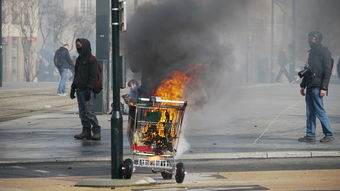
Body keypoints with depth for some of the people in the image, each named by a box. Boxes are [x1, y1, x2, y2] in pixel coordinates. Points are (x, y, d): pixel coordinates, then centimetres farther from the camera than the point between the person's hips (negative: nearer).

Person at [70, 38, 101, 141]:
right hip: (79, 90, 9)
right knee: (82, 112, 8)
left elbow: (92, 76, -14)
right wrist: (73, 88, 19)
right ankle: (86, 131, 12)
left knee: (89, 112, -12)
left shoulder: (91, 59, -9)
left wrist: (89, 89, -19)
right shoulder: (79, 59, 17)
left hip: (87, 90, -9)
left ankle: (96, 131, -8)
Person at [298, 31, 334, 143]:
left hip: (317, 87, -9)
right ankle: (310, 136, 11)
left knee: (319, 111, -8)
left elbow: (327, 71, -13)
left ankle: (329, 135, -1)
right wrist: (303, 85, 21)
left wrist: (324, 88, -19)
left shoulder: (324, 52, -8)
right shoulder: (312, 52, 18)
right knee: (310, 112, 8)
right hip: (310, 87, 9)